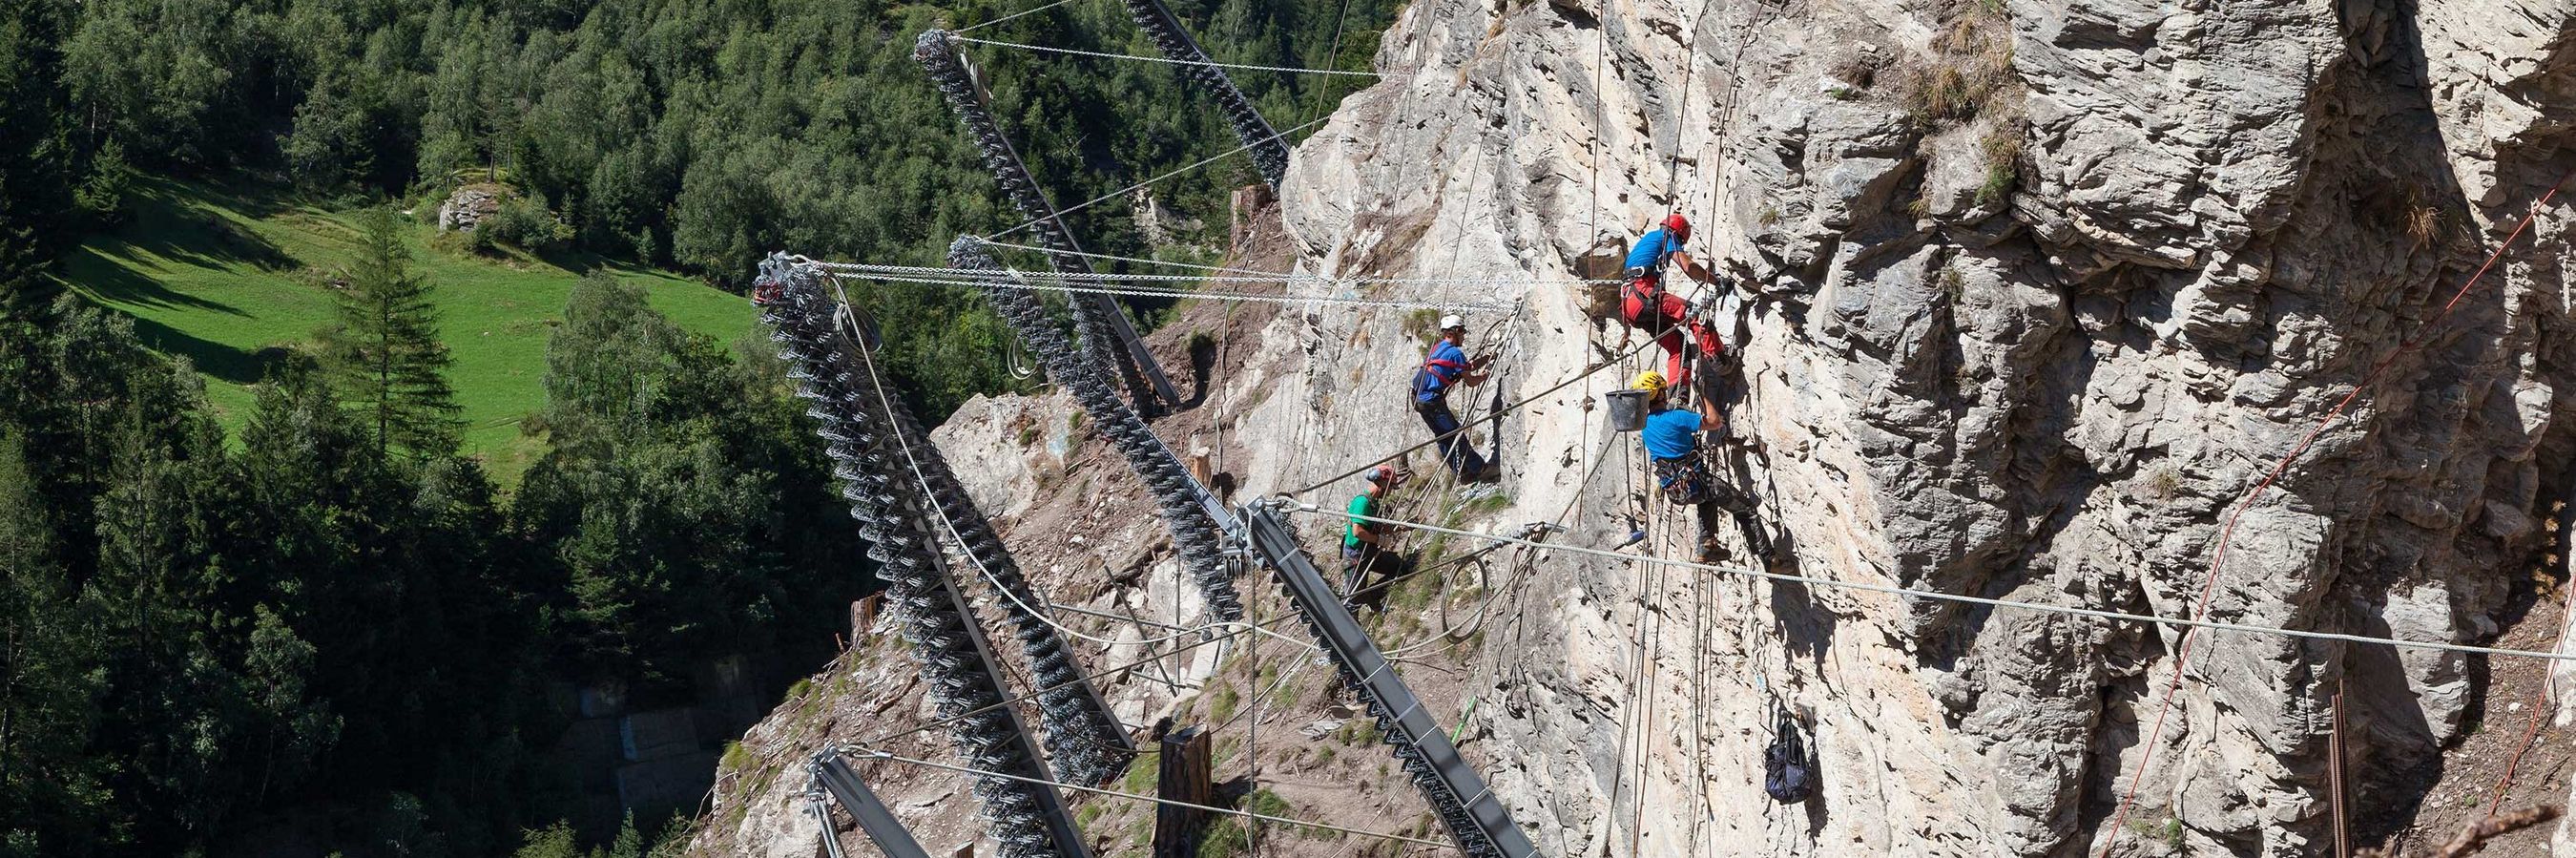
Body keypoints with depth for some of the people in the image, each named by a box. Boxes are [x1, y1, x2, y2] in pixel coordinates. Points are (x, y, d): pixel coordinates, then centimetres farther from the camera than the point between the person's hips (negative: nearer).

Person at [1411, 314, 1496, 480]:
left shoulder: (1437, 348, 17)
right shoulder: (1455, 353, -10)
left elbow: (1468, 366, 23)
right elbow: (1470, 381, -7)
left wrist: (1488, 358, 22)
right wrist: (1484, 376, 12)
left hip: (1419, 399, 9)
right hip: (1433, 402, -9)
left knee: (1443, 436, 14)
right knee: (1456, 434, 0)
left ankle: (1462, 472, 16)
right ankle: (1479, 469, 7)